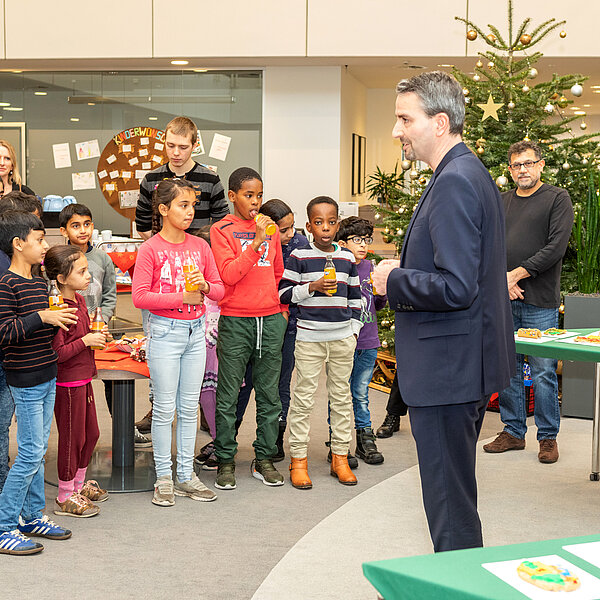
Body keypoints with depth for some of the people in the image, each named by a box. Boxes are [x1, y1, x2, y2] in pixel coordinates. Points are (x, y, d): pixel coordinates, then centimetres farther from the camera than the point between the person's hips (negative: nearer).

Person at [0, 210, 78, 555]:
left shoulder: (41, 284, 12)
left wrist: (63, 319, 8)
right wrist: (42, 317, -26)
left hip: (47, 377, 9)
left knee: (38, 450, 14)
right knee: (31, 453, -7)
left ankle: (33, 516, 24)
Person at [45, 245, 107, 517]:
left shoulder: (78, 300, 7)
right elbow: (57, 353, -26)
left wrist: (96, 335, 4)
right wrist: (86, 341, -21)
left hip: (83, 378, 9)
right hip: (67, 384, -9)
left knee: (90, 433, 18)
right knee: (72, 438, 2)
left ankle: (78, 484, 36)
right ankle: (65, 497, 16)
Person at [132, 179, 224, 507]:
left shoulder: (200, 246, 6)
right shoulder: (150, 249, -8)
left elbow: (219, 289, 9)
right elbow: (139, 296, -12)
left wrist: (204, 286, -13)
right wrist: (182, 297, -16)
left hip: (195, 331, 5)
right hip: (165, 331, -5)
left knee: (189, 407, 9)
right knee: (165, 408, 1)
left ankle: (186, 475, 18)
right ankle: (164, 478, 11)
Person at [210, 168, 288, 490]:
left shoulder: (270, 228, 12)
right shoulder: (222, 230, -2)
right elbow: (229, 274, -15)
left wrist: (283, 307, 13)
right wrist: (256, 241, -19)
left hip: (271, 319, 4)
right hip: (235, 321, -4)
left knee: (269, 394, 8)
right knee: (228, 396, 1)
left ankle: (264, 459, 18)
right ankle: (225, 460, 12)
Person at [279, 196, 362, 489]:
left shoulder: (347, 257, 9)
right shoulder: (299, 256, -3)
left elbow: (354, 297, 16)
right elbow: (283, 293, -4)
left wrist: (354, 329, 10)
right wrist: (313, 287, -16)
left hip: (342, 337, 4)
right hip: (309, 336, -4)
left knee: (341, 396, 9)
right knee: (303, 398, -2)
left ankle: (340, 457, 18)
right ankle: (298, 459, 7)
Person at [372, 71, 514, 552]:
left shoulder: (454, 182, -20)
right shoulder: (472, 174, 13)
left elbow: (456, 288, -27)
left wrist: (393, 280, -13)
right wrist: (405, 271, 9)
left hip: (447, 368, -11)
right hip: (464, 366, 11)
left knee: (450, 504, -1)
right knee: (455, 491, 21)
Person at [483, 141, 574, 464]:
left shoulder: (557, 198, 1)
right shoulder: (500, 202, 15)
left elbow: (556, 247, -8)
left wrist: (517, 274, -12)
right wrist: (501, 280, -6)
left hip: (540, 302, -4)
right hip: (503, 299, 4)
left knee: (543, 371, -2)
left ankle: (548, 437, 9)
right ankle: (513, 432, 18)